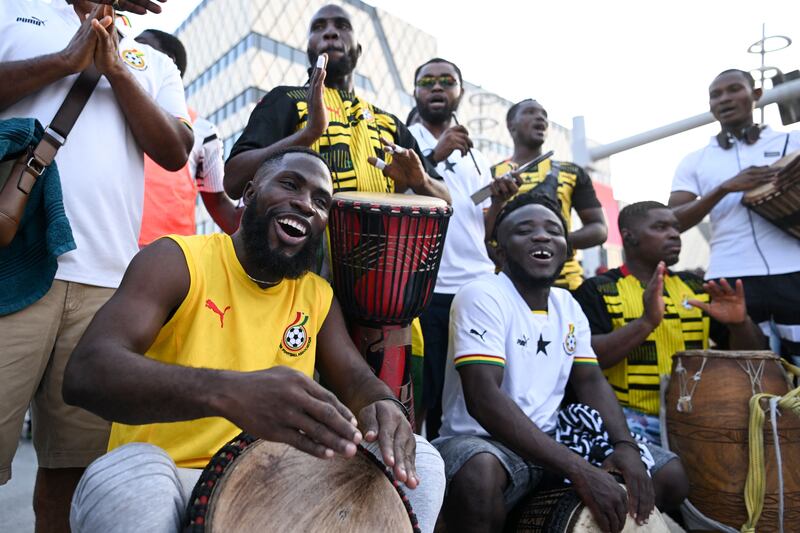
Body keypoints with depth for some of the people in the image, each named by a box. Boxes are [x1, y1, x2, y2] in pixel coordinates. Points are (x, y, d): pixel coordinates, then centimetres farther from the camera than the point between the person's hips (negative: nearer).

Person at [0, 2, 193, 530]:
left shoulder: (154, 64, 22)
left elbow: (175, 152, 7)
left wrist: (117, 71, 2)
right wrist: (68, 60, 1)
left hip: (107, 279, 2)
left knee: (71, 463, 7)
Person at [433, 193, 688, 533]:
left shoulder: (568, 305, 8)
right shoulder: (482, 297, -17)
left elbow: (591, 381, 8)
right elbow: (484, 398, -27)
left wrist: (625, 445, -13)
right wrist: (579, 471, -31)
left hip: (552, 439, 7)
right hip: (482, 441, -7)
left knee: (670, 473, 4)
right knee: (480, 472, -40)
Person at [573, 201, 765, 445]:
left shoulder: (694, 285, 14)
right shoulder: (597, 290, -2)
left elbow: (752, 355, 14)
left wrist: (740, 323, -9)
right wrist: (646, 322, -27)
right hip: (632, 418, -6)